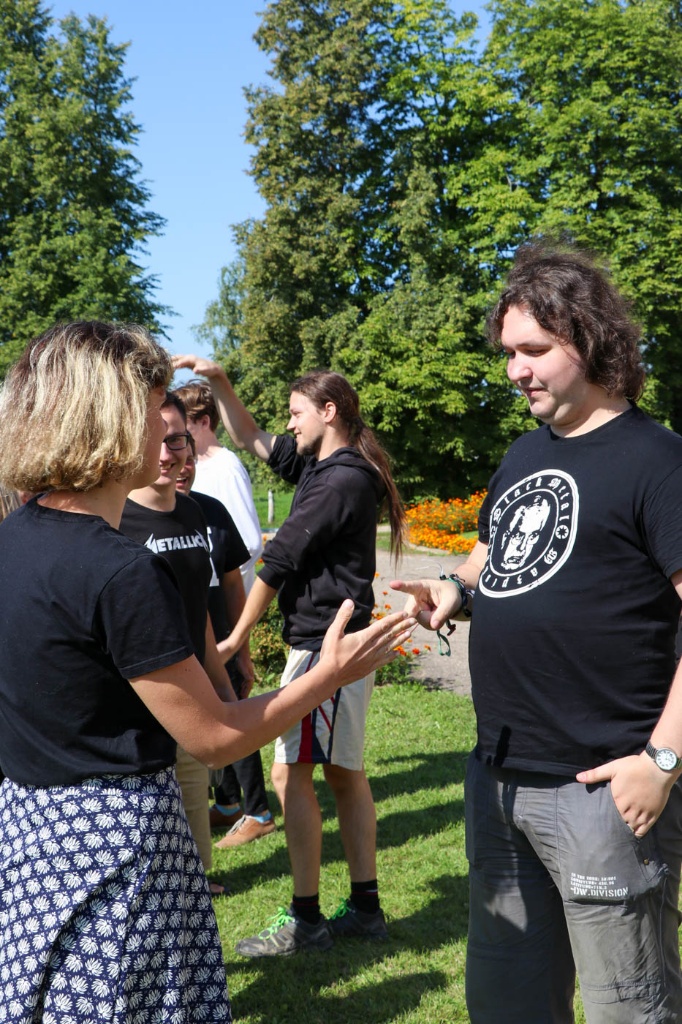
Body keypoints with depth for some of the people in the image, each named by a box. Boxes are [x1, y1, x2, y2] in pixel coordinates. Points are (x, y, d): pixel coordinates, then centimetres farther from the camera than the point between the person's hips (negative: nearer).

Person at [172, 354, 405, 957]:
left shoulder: (342, 481, -17)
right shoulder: (320, 465, 13)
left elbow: (279, 560, -14)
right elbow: (250, 439, 22)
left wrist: (236, 638, -8)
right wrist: (219, 382, 11)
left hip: (325, 646, -10)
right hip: (343, 642, 10)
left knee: (292, 772, -7)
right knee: (344, 772, 12)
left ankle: (306, 920, -1)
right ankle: (366, 908, 20)